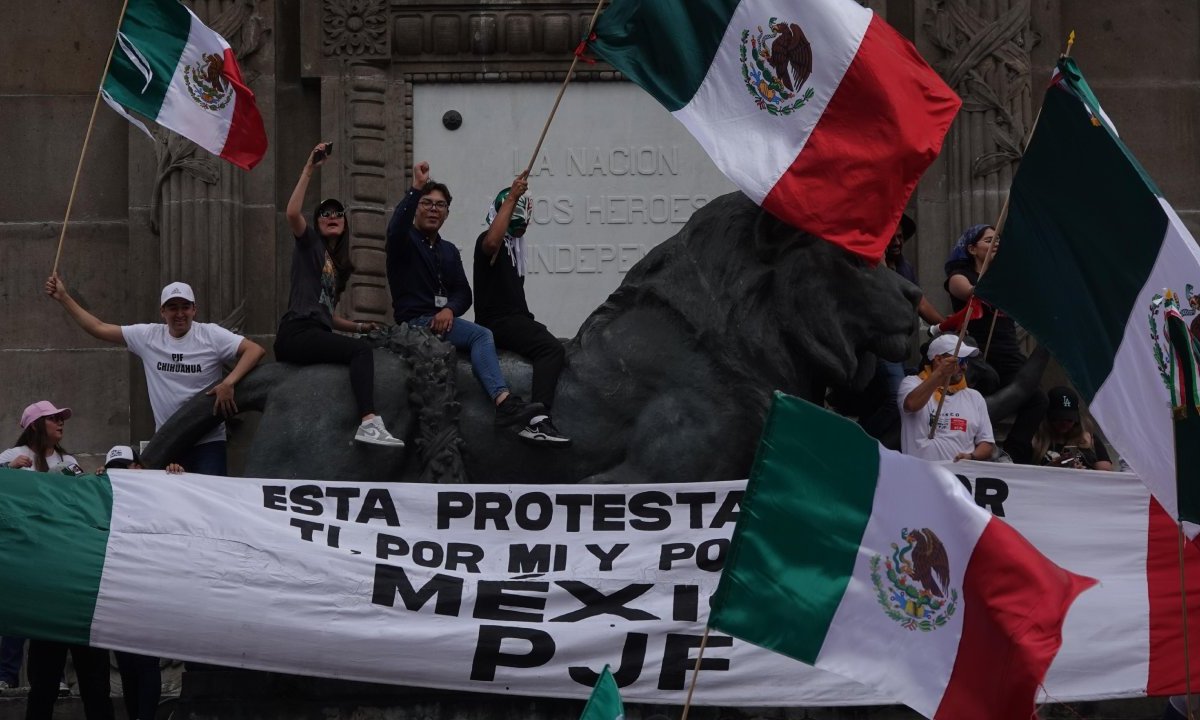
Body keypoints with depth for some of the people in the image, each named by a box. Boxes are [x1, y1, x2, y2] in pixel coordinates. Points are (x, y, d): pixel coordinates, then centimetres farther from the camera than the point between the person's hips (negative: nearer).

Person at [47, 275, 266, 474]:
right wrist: (63, 298, 3)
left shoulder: (211, 335, -6)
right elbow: (99, 329, 7)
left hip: (208, 442, -4)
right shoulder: (148, 336, 3)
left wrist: (228, 383, -27)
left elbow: (255, 350, -15)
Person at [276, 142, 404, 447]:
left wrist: (358, 326, 12)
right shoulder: (309, 243, 6)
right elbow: (292, 214, -16)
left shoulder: (338, 265, 26)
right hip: (297, 333, -9)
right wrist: (308, 170, -15)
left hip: (318, 334, 9)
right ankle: (369, 423, -45)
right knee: (362, 350, -28)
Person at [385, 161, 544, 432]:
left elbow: (463, 292, 13)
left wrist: (450, 310, -10)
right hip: (415, 321, -6)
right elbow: (396, 228, -22)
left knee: (481, 338, -24)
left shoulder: (449, 251, 24)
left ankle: (503, 403, -39)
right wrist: (416, 188, -29)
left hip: (444, 319, 6)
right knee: (481, 335, -27)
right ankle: (504, 401, -42)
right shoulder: (405, 241, 5)